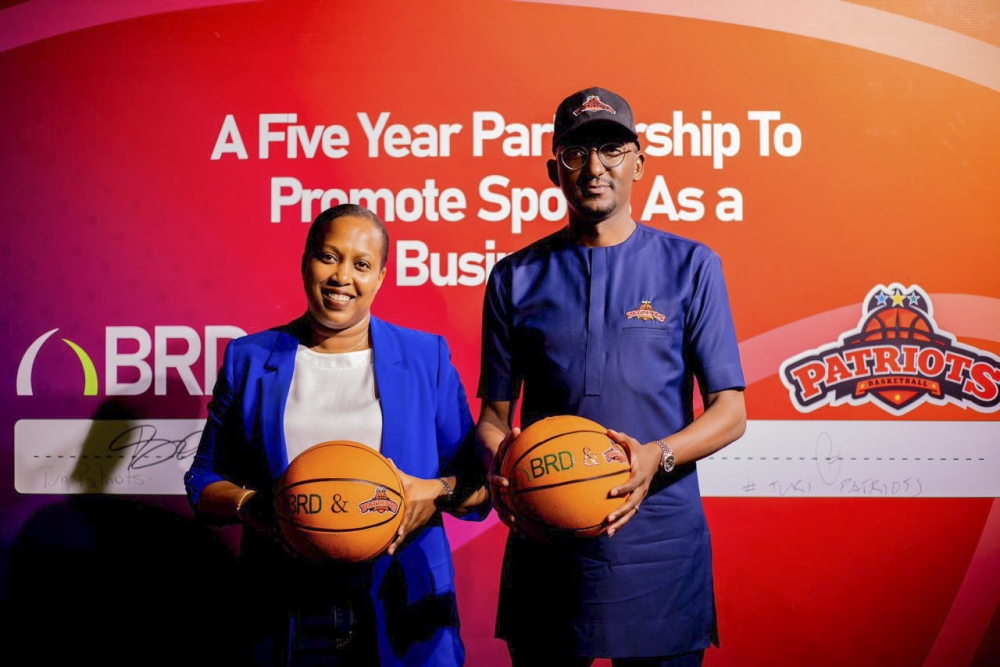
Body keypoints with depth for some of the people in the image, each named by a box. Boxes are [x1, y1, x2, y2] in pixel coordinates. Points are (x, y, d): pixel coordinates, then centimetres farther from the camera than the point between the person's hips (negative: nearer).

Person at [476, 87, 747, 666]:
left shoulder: (691, 266, 3)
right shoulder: (516, 277, 8)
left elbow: (730, 412, 0)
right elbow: (495, 412, 10)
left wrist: (657, 458, -19)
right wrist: (498, 466, -12)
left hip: (660, 541, -1)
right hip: (544, 543, 1)